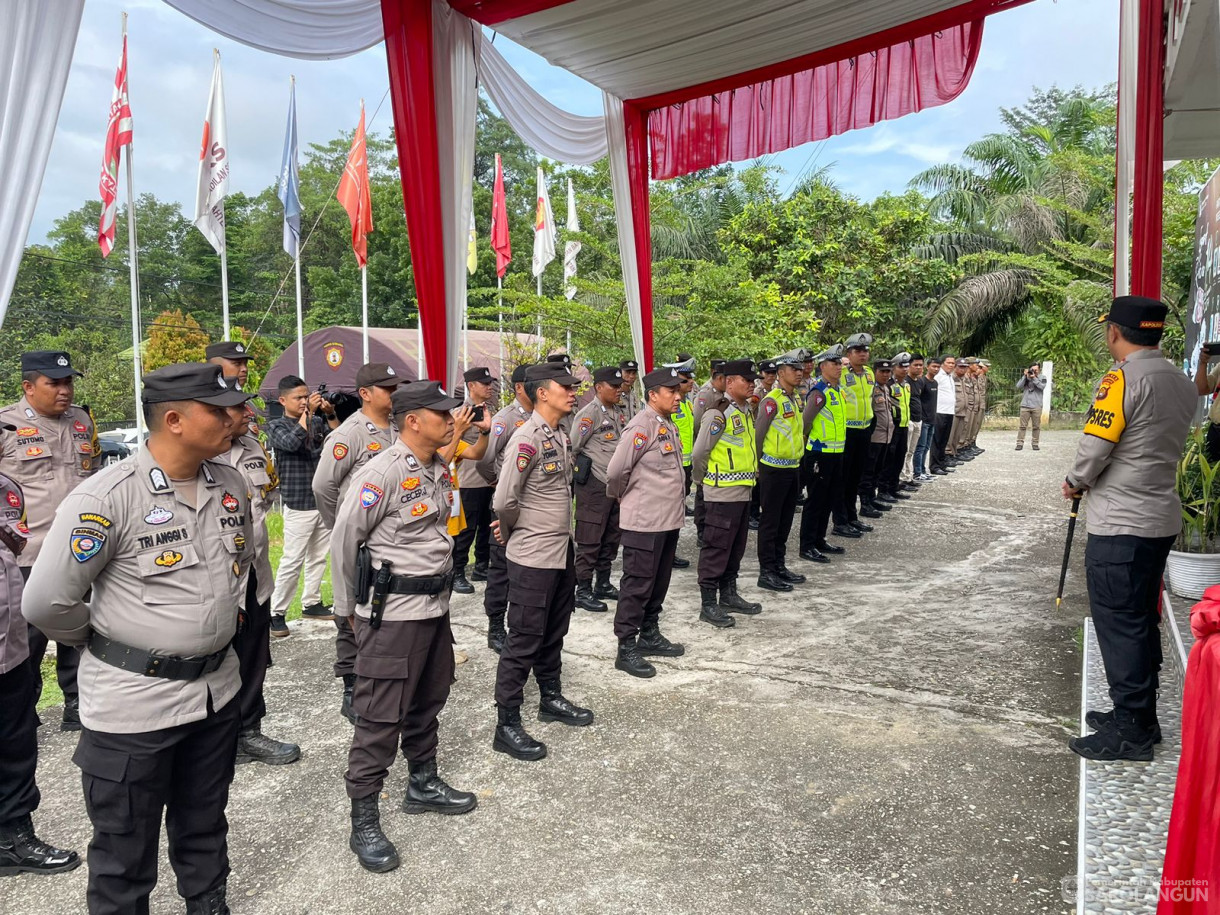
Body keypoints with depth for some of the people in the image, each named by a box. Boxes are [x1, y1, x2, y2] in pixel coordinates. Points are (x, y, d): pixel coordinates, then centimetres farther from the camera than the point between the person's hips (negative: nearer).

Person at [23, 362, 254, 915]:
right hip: (134, 699, -5)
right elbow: (46, 603, -15)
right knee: (125, 852, 13)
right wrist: (106, 639, 0)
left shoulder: (231, 484, 0)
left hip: (218, 689, 6)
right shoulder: (106, 498, -20)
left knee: (204, 828, 24)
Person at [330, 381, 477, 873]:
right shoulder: (382, 472, -18)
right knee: (381, 716, -1)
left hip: (434, 604, 8)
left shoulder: (439, 469, 7)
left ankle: (423, 783, 39)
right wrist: (349, 608, -3)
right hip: (392, 612, -8)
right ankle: (364, 823, 12)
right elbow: (344, 539, -12)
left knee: (428, 699, 21)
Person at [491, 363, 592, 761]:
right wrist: (514, 531, -2)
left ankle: (551, 698, 39)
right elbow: (504, 500, -21)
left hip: (561, 552, 8)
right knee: (524, 641, 1)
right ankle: (506, 725, 12)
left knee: (554, 633, 21)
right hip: (532, 557, -8)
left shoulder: (562, 437, 8)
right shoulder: (528, 438, -19)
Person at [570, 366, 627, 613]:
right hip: (594, 485, -8)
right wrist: (586, 468, -3)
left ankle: (603, 584, 29)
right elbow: (573, 448, -14)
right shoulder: (589, 414, -14)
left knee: (612, 537, 16)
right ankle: (583, 591, 8)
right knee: (590, 540, -1)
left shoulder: (618, 412, 11)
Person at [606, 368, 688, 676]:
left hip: (668, 519, 9)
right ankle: (626, 649, 9)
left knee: (658, 582, 18)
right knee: (637, 585, 0)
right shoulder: (642, 426, -17)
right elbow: (616, 471, -17)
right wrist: (620, 496, 1)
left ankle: (649, 635, 31)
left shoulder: (668, 424, 11)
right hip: (644, 522, -9)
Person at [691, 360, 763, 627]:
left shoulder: (748, 410, 13)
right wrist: (704, 480, -2)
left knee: (736, 547, 17)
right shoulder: (718, 412, -16)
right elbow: (699, 454, -15)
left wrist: (754, 472, 17)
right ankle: (708, 604, 5)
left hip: (743, 491, 9)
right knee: (716, 548, -3)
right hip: (722, 493, -9)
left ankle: (729, 595, 30)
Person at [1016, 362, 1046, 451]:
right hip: (1025, 405, 0)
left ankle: (1034, 443, 11)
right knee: (1022, 426, -2)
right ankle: (1020, 443, -1)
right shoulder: (1025, 377, 9)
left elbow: (1042, 387, -10)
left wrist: (1034, 378, -15)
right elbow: (1018, 386, -3)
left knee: (1036, 426, 3)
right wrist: (1025, 376, -8)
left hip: (1037, 406, 0)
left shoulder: (1042, 378, 7)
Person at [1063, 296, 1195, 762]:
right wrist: (1090, 482, 11)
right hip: (1161, 519, 9)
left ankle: (1130, 732, 9)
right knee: (1141, 621, 17)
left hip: (1119, 525, -8)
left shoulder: (1122, 379, -17)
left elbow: (1094, 447, -19)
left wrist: (1075, 482, 0)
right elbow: (1159, 444, 13)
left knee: (1119, 624, 0)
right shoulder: (1182, 383, 10)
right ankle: (1138, 716, 28)